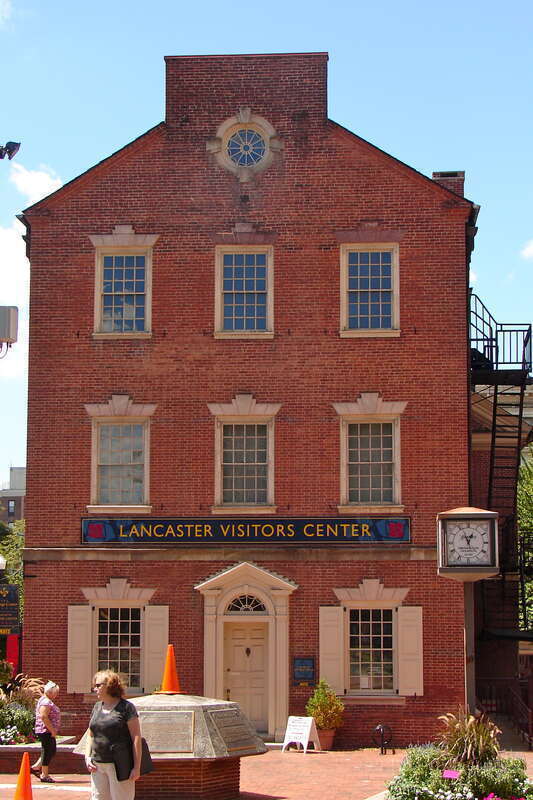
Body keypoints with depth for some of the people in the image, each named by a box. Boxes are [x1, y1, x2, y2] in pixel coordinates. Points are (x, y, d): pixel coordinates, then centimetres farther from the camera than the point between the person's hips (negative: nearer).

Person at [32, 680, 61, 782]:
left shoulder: (47, 701, 17)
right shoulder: (46, 702, -16)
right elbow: (43, 717, -25)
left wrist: (53, 730, 21)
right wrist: (52, 730, -21)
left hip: (49, 732, 11)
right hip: (46, 731, -11)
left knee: (51, 751, 15)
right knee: (47, 752, -4)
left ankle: (36, 767, 21)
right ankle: (44, 775, 2)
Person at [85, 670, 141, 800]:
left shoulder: (126, 707, -7)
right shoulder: (97, 707, 13)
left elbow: (136, 738, -10)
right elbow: (90, 735, 21)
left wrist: (137, 767, -14)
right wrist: (87, 757, 5)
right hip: (98, 766, 6)